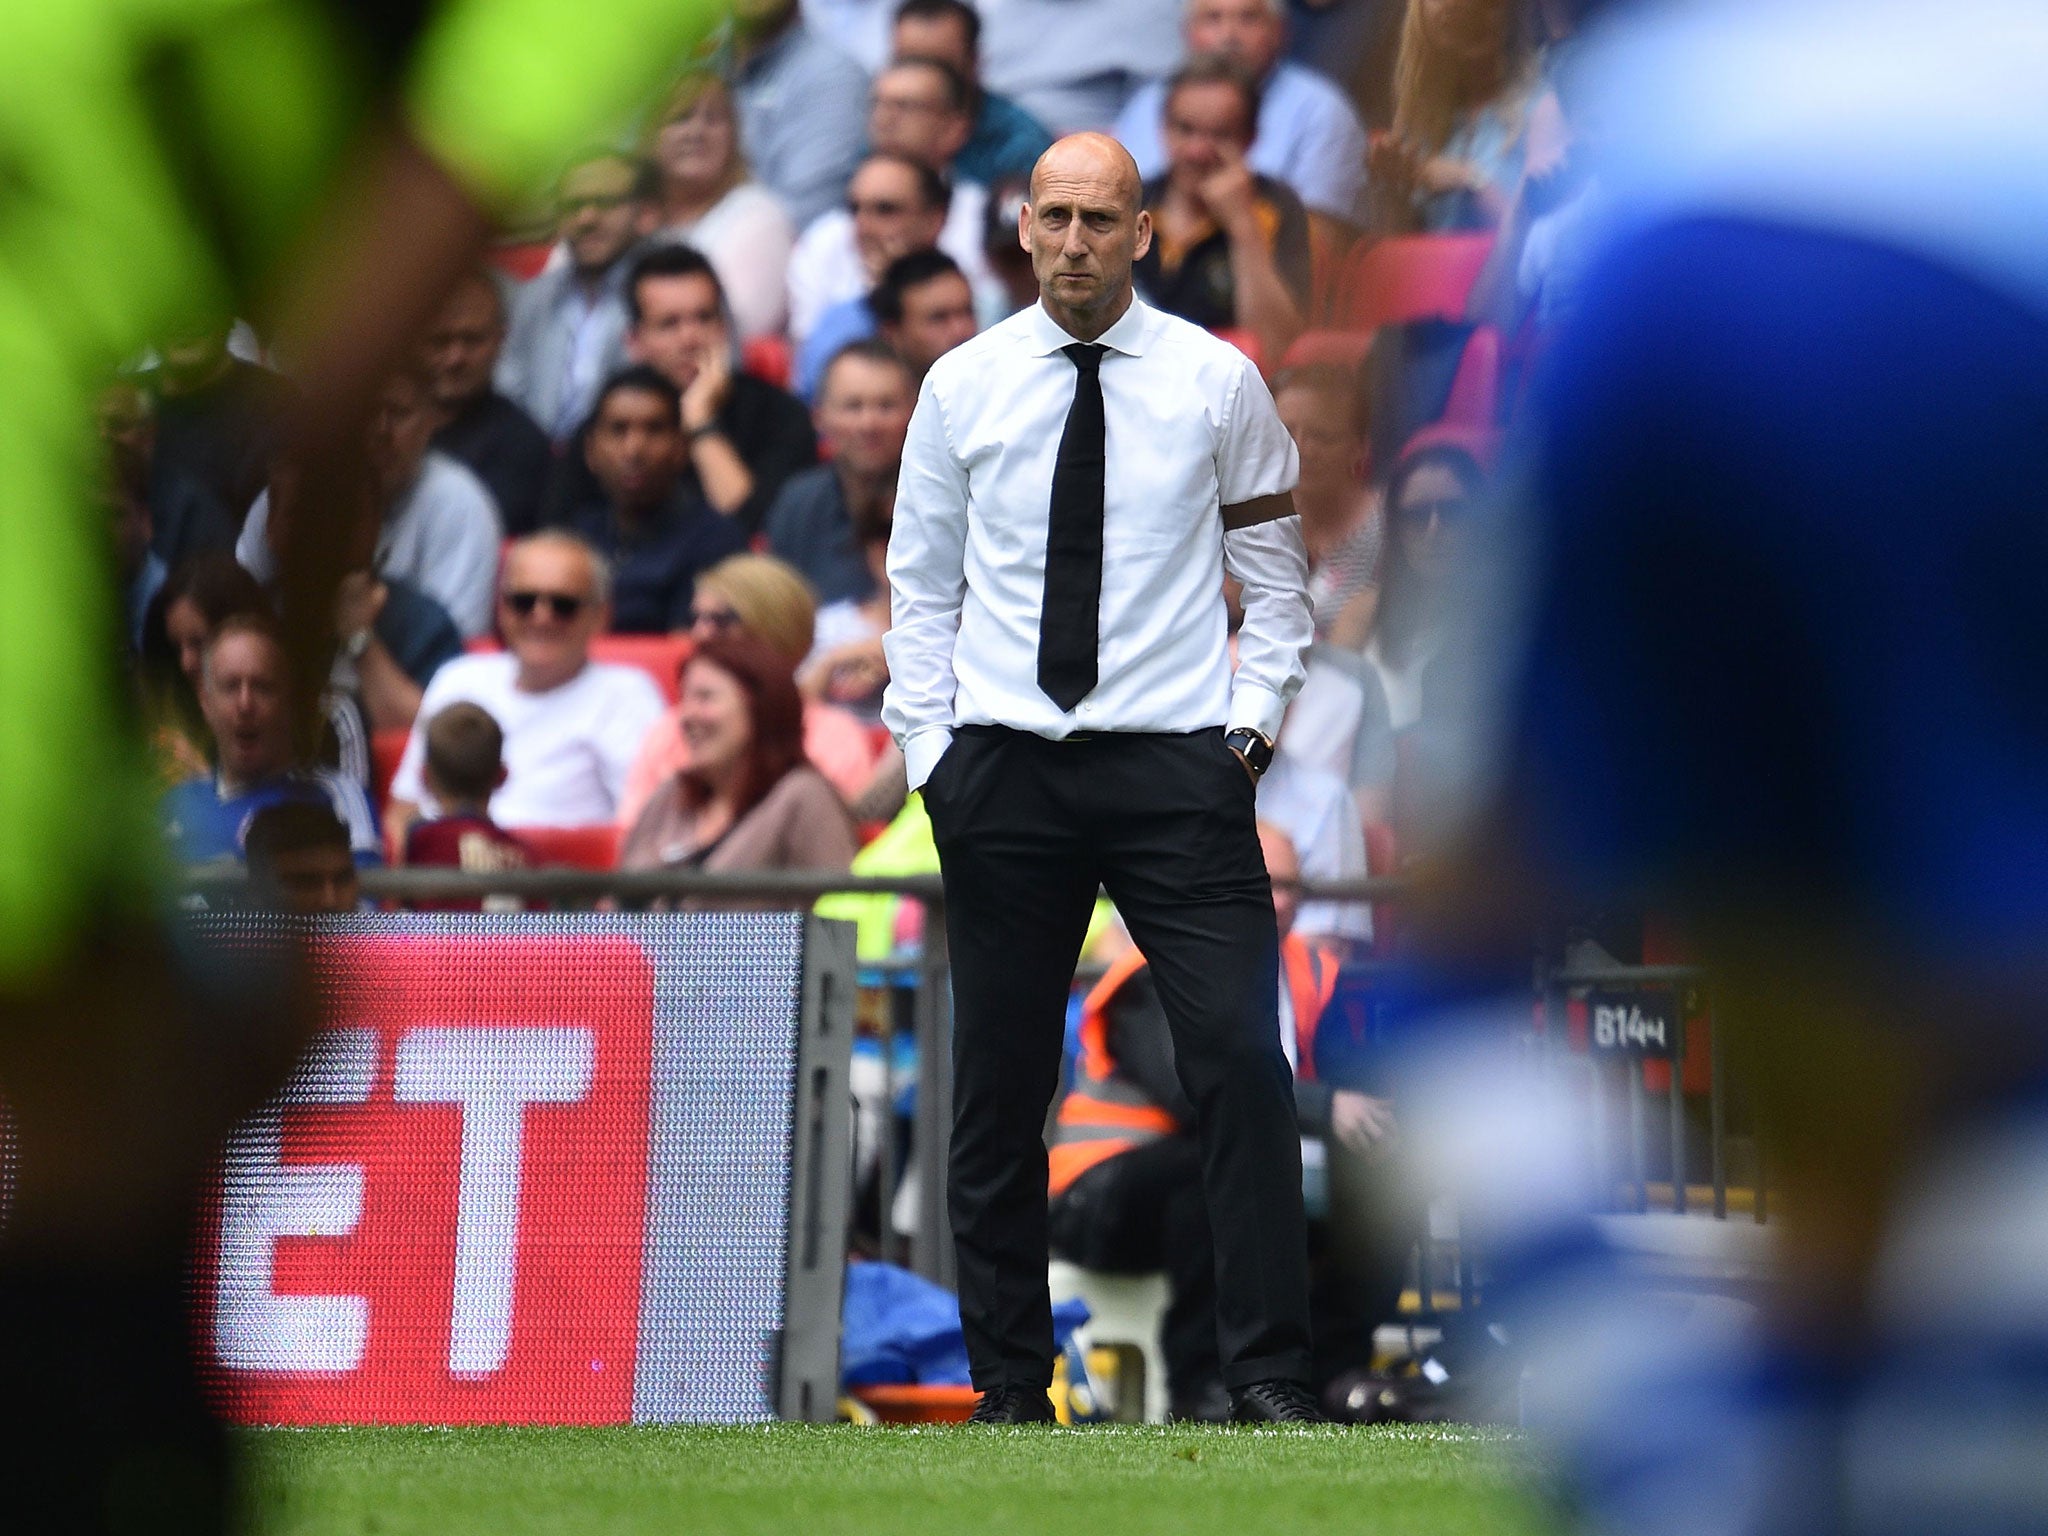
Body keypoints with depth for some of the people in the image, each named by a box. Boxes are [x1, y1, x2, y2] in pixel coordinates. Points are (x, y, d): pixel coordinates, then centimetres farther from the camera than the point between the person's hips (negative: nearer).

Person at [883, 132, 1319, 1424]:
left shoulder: (1218, 384, 2)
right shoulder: (963, 387, 5)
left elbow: (1276, 577, 8)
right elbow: (923, 583, 10)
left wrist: (1254, 722, -2)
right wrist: (926, 747, 2)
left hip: (1176, 761, -1)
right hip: (1003, 769, 2)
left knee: (1243, 1059, -11)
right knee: (997, 1088, 4)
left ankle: (1270, 1370, -6)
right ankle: (1011, 1387, 13)